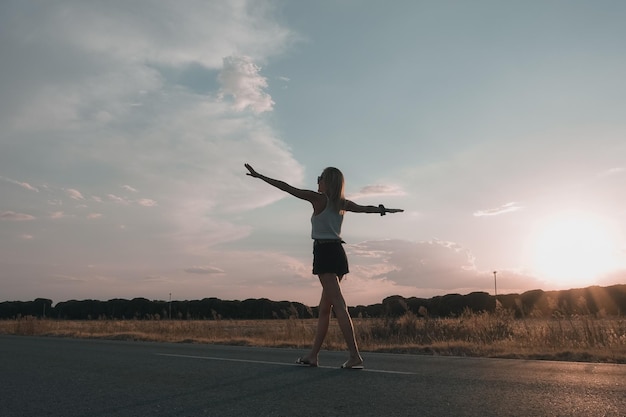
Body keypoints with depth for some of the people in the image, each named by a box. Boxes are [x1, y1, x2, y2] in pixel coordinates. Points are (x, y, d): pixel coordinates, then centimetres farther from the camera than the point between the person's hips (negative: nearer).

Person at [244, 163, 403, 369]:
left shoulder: (319, 198, -4)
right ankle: (313, 355, 18)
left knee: (339, 306, -12)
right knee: (324, 308, 11)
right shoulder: (343, 203, 13)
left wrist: (259, 176, 0)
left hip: (325, 253, -8)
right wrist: (386, 210, 41)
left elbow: (287, 188, -4)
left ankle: (355, 356, -15)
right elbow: (366, 208, 22)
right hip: (338, 253, 8)